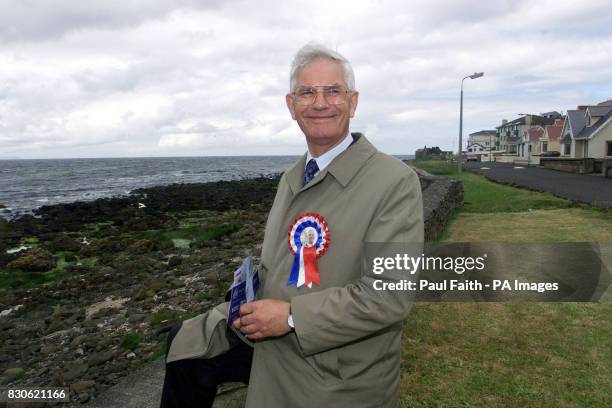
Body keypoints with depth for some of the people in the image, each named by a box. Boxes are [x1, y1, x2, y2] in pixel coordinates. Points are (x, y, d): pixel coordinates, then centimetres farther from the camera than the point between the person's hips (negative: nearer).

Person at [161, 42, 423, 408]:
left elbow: (390, 295, -24)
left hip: (337, 375, -6)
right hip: (272, 335, 7)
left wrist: (291, 316, -23)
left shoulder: (396, 181, -19)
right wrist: (252, 299, -4)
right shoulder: (291, 179, 6)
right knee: (185, 342, 12)